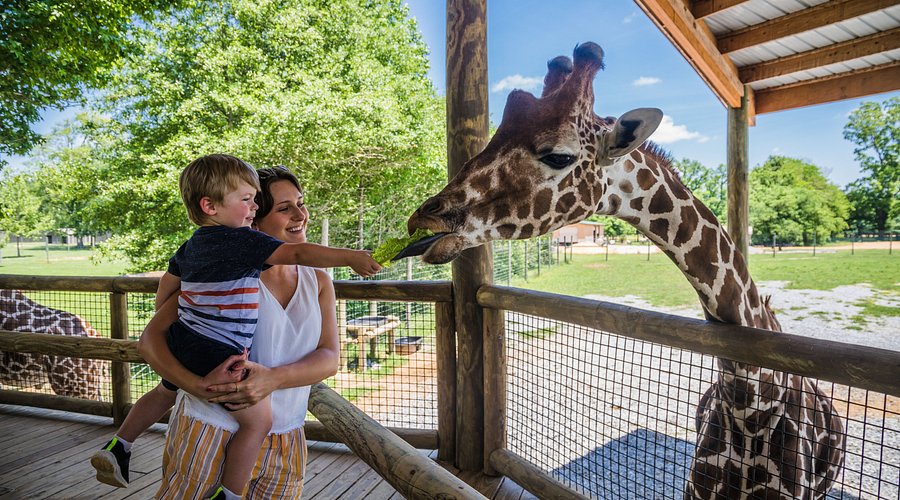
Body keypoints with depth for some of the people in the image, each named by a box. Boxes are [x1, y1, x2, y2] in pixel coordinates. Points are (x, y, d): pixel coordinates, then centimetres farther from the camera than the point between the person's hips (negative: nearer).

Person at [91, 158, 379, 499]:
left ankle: (117, 448, 47)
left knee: (166, 391, 40)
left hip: (182, 344, 10)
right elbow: (296, 254, -27)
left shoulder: (192, 244, 10)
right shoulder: (242, 241, -18)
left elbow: (169, 279, 24)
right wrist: (350, 256, -28)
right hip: (218, 355, -10)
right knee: (258, 419, 3)